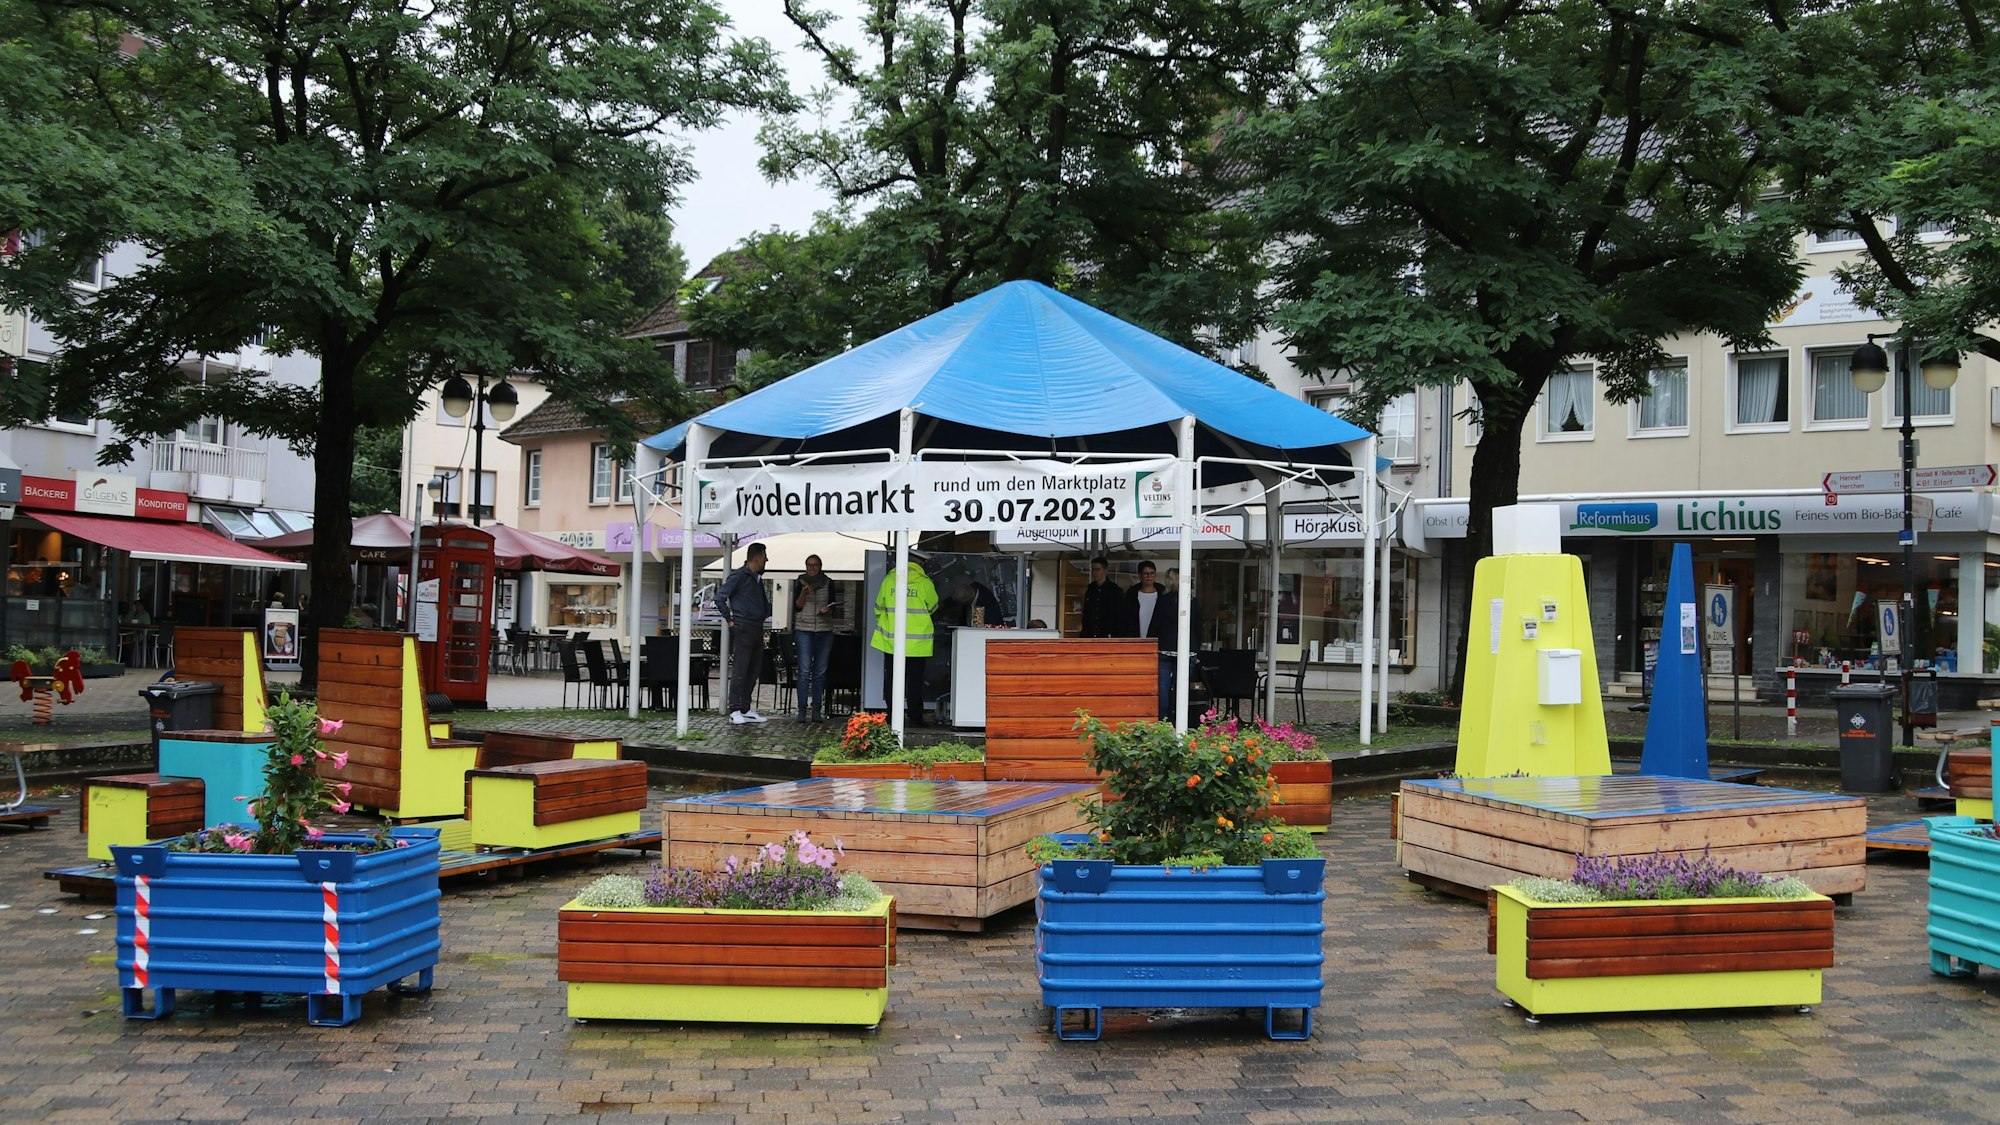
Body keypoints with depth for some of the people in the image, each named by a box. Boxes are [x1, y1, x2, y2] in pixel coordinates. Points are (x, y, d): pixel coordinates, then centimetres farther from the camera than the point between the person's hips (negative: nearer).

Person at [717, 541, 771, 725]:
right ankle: (735, 711, -7)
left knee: (754, 671, 9)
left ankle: (746, 709, 15)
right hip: (743, 629, -9)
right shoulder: (738, 575, -8)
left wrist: (766, 614, 11)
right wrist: (730, 619, -8)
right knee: (740, 670, -8)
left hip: (757, 629, 9)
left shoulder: (758, 578, 16)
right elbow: (720, 597, -11)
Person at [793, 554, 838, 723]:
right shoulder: (801, 582, 5)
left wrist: (827, 610, -13)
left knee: (820, 671, 1)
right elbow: (797, 607, 1)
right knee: (804, 671, -8)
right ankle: (802, 709, -6)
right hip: (804, 630, -2)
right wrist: (804, 593, -15)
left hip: (824, 630, 2)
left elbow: (833, 606, 8)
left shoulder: (828, 583, 8)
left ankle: (816, 709, 4)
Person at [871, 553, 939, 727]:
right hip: (917, 643, -2)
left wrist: (882, 625, 28)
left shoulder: (888, 580, 1)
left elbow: (879, 608, 10)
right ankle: (915, 717, 6)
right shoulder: (924, 583, -6)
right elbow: (933, 607, 9)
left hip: (891, 641, 2)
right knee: (915, 680, 6)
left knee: (892, 680, 9)